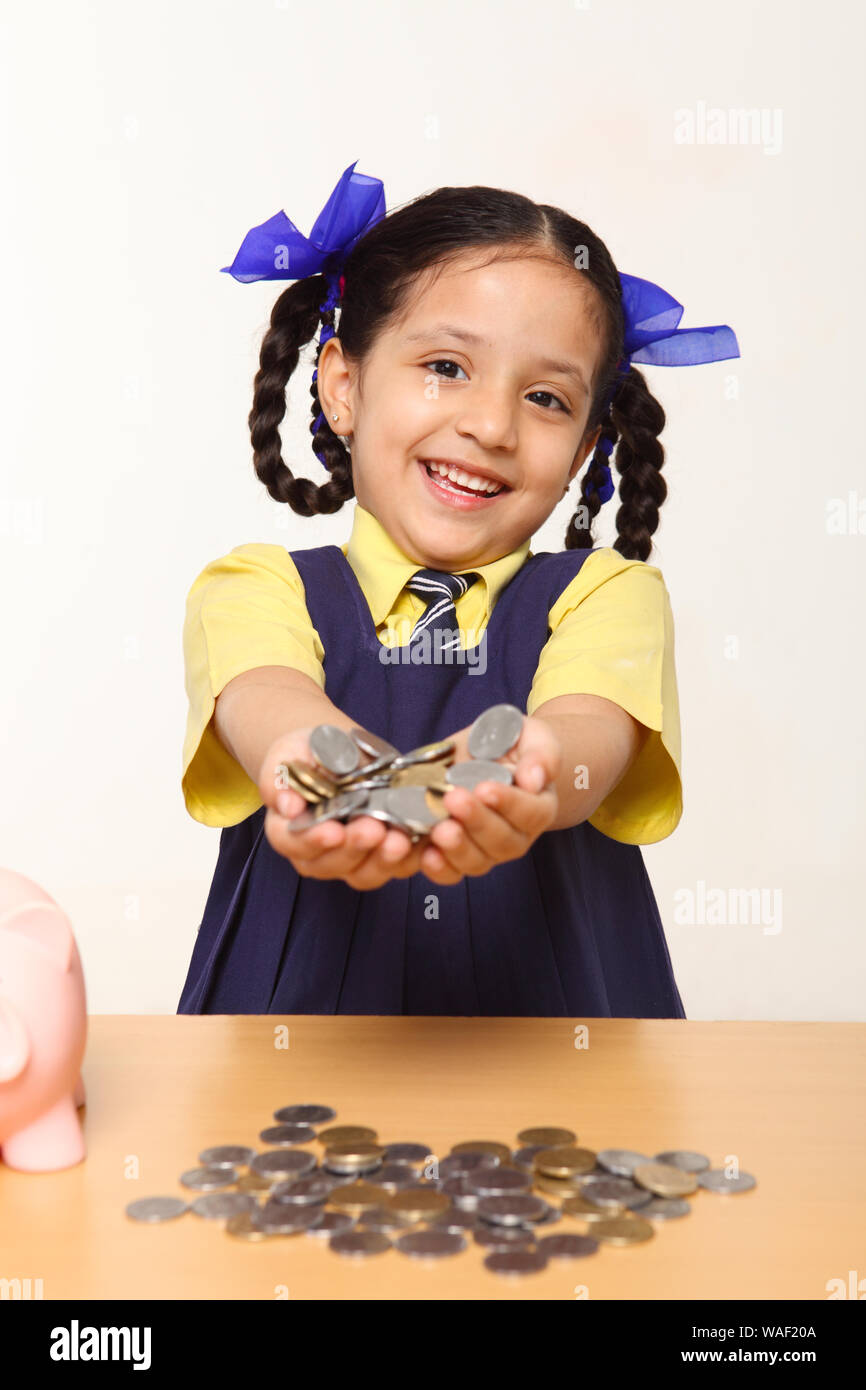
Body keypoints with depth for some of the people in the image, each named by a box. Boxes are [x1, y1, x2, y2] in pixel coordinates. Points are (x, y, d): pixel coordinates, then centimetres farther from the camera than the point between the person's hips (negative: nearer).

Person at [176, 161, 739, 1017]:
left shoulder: (607, 594, 6)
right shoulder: (258, 589, 5)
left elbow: (595, 720, -14)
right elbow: (261, 695, -15)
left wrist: (533, 775, -36)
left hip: (556, 1001, 1)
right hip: (300, 1008, 0)